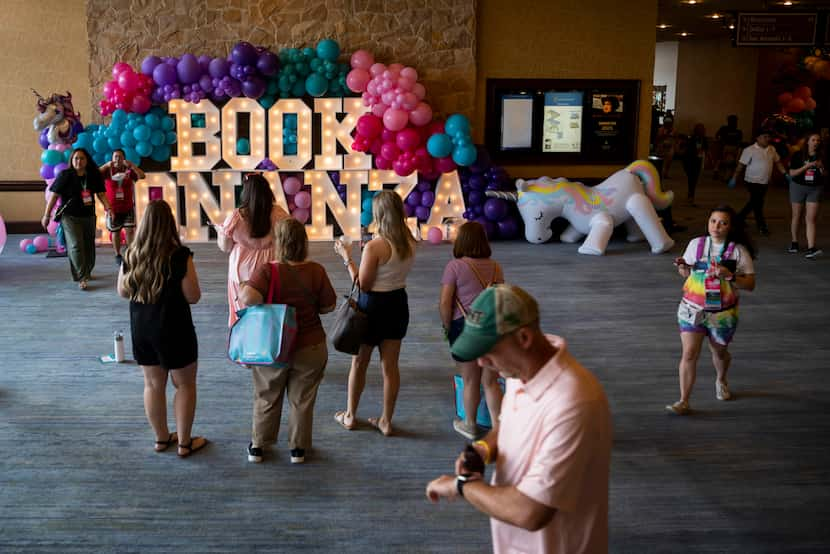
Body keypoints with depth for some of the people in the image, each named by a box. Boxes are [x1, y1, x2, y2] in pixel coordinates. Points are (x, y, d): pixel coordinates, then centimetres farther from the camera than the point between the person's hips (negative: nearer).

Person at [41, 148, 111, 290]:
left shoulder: (94, 175, 1)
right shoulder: (65, 175, -8)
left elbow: (101, 194, 4)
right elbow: (54, 195, -5)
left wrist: (108, 208, -12)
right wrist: (46, 215, -4)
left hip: (88, 216, 4)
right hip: (70, 217, -4)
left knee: (89, 247, 13)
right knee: (76, 246, -16)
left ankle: (86, 272, 33)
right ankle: (82, 278, -16)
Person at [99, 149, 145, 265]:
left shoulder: (129, 170, -2)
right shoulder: (108, 170, -3)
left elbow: (142, 176, -14)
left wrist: (131, 165, -23)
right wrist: (106, 165, -25)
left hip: (128, 208, 0)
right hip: (112, 208, 0)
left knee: (129, 230, -4)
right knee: (115, 232, 9)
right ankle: (118, 255, 21)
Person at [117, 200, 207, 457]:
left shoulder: (131, 255, -5)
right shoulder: (180, 255, -20)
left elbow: (122, 291, 6)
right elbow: (193, 296, -16)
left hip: (141, 328, 5)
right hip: (174, 329, -5)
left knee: (153, 384, 18)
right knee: (185, 384, 12)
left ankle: (161, 438, 31)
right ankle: (185, 442, 19)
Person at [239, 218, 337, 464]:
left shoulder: (268, 271, -18)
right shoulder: (316, 271, -11)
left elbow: (248, 298, -32)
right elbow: (329, 306, -3)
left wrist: (242, 290, -11)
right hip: (310, 347, 1)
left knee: (266, 398, 19)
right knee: (302, 400, 17)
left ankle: (257, 446, 31)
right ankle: (298, 448, 27)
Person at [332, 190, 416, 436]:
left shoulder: (374, 246, -23)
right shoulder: (410, 243, -4)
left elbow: (363, 284, -18)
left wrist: (347, 257, -10)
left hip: (373, 305, -5)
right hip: (398, 303, 5)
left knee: (359, 363, 14)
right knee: (390, 365, 13)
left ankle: (350, 416, 30)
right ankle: (386, 421, 23)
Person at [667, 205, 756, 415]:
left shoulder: (738, 251, -7)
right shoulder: (696, 244, -1)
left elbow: (750, 284, -8)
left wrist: (730, 276, -25)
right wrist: (682, 268, -11)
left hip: (722, 313, 0)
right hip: (692, 309, 0)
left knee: (719, 352, 19)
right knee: (689, 354, -10)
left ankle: (721, 381, 51)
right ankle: (683, 401, -7)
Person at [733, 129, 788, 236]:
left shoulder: (772, 149, 7)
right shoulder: (750, 150, -11)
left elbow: (777, 162, 15)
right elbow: (741, 165, -11)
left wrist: (785, 173, 7)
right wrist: (734, 179, -13)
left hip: (765, 182, 7)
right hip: (753, 181, -7)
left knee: (754, 203, 13)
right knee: (757, 203, -3)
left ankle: (739, 218, 29)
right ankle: (762, 226, 9)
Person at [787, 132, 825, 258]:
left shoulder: (822, 157, 0)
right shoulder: (798, 155, -5)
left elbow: (825, 176, 6)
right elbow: (792, 173, -8)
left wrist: (821, 167, -15)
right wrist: (807, 166, -19)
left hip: (815, 189, 0)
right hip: (798, 186, 0)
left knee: (811, 219, -9)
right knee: (796, 216, 12)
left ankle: (811, 248, -15)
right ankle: (794, 243, 28)